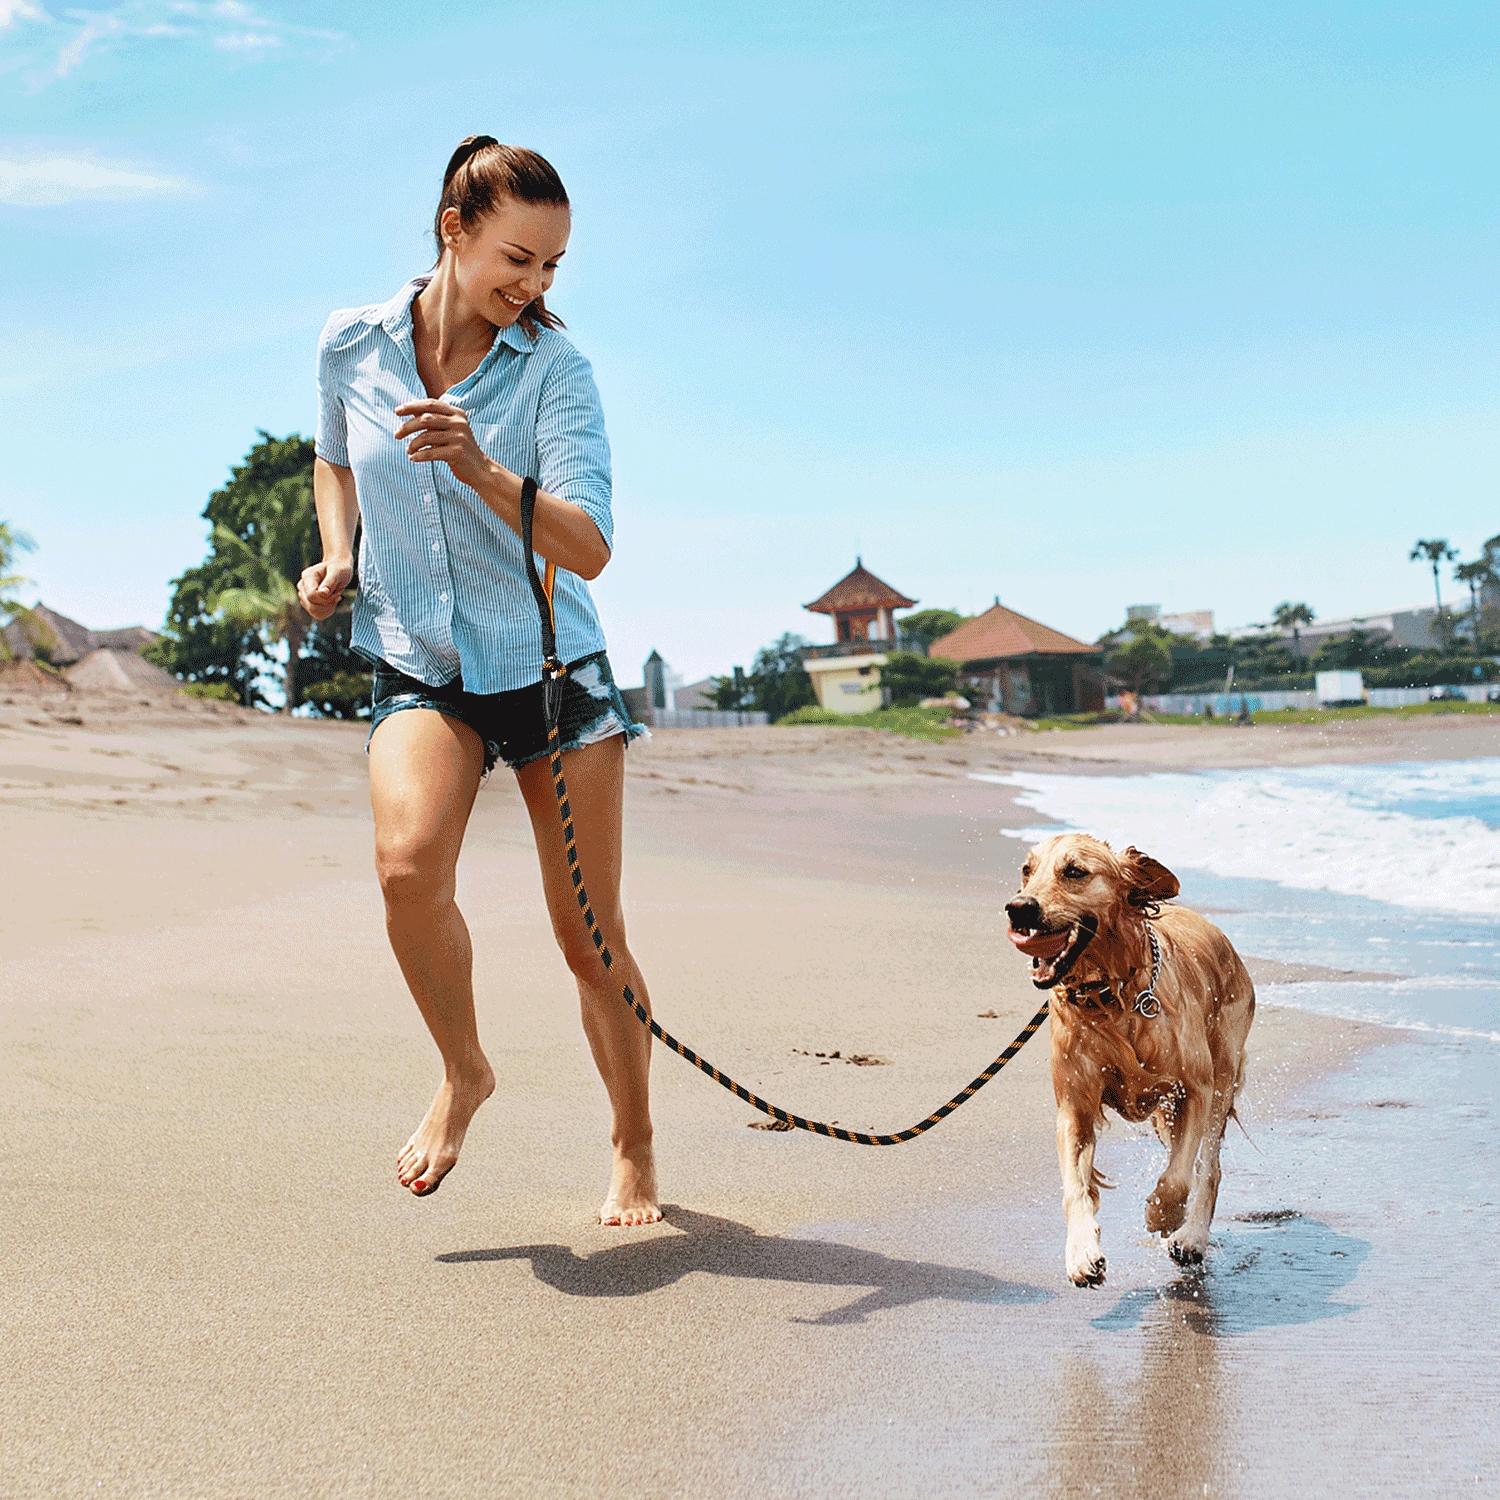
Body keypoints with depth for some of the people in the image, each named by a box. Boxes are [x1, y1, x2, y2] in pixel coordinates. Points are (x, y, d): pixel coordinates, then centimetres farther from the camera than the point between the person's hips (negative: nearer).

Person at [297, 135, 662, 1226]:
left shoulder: (555, 368, -9)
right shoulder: (351, 346, -1)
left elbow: (589, 550, -19)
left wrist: (481, 470, -33)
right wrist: (338, 556, 3)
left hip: (553, 668, -1)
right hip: (419, 669, 1)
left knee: (593, 942, 2)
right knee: (408, 863, -28)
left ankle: (635, 1151, 24)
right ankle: (463, 1074, 0)